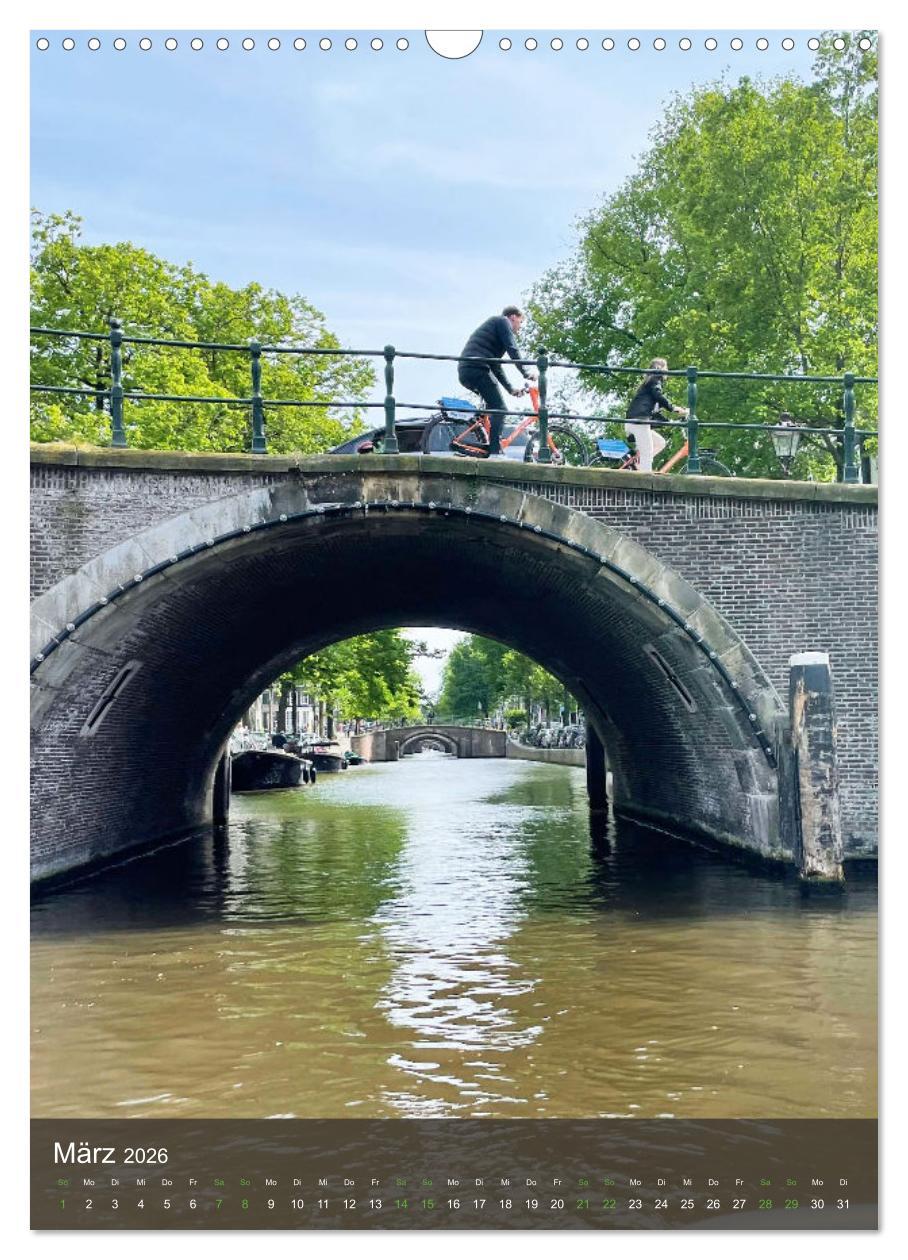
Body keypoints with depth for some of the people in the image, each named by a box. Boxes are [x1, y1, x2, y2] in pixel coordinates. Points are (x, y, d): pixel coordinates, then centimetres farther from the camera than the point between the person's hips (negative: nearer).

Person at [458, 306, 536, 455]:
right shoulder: (502, 321, 8)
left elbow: (496, 367, 33)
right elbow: (512, 349, -7)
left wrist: (511, 389, 30)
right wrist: (526, 372, -4)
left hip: (464, 371, 10)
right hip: (477, 369, -10)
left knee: (493, 407, 20)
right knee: (499, 408, -9)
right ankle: (495, 452, -17)